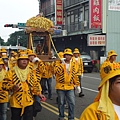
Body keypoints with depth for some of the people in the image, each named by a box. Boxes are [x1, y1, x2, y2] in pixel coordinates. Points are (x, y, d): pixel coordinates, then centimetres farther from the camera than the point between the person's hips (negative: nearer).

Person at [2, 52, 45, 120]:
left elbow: (35, 84, 13)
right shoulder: (12, 72, -5)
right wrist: (12, 87, -25)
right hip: (16, 102, -2)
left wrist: (39, 94, 0)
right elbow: (5, 84, -6)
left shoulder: (31, 72, 7)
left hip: (29, 102, 3)